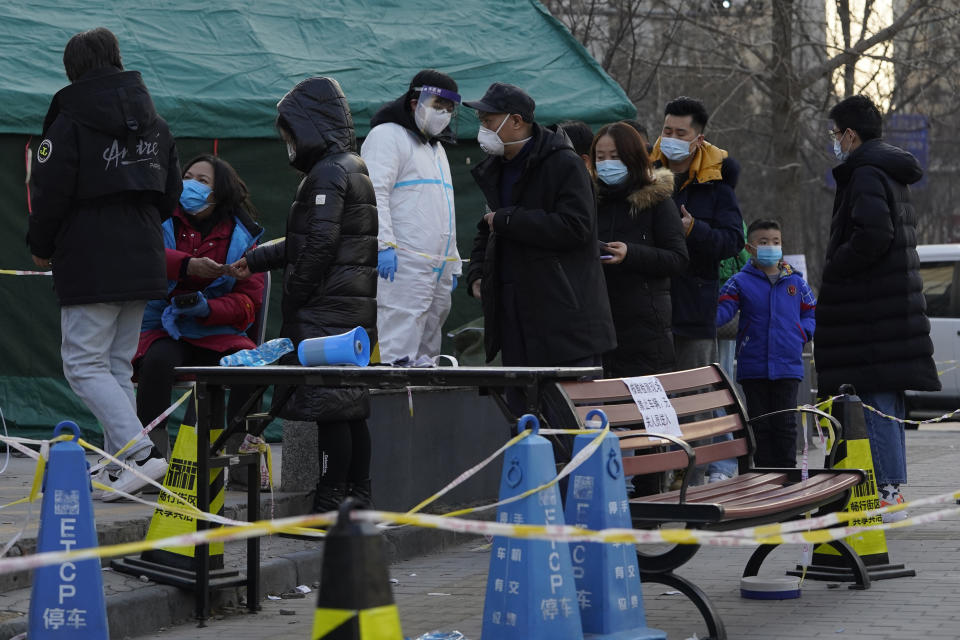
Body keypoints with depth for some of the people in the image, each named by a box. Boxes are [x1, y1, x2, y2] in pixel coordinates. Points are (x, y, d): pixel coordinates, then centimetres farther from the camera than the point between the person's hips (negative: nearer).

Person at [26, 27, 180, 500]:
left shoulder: (70, 122, -9)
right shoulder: (155, 125, 13)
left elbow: (50, 193, -10)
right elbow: (170, 196, 19)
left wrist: (41, 247, 5)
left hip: (90, 266, -7)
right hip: (143, 264, 7)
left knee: (84, 364, -5)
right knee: (118, 364, 13)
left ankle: (140, 452, -19)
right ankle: (120, 466, 10)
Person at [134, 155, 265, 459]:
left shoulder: (241, 237, 9)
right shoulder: (162, 222, 7)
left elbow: (249, 301, 3)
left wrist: (206, 308, -16)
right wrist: (188, 265, -30)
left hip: (216, 333, 1)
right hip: (164, 333, -1)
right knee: (158, 359, -35)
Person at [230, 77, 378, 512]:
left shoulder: (329, 173, -11)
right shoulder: (358, 169, 20)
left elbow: (319, 247, -19)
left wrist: (293, 305, -12)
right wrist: (256, 259, 26)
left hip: (328, 312, -10)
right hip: (359, 309, 10)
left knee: (328, 408, -8)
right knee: (352, 409, 12)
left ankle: (330, 506, -8)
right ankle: (359, 502, 16)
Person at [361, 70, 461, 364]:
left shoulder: (436, 147, 28)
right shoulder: (388, 136, -3)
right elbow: (374, 193, -16)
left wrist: (453, 264, 28)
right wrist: (384, 244, -26)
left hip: (438, 272, 10)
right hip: (402, 265, -10)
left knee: (426, 355, 8)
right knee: (398, 352, -17)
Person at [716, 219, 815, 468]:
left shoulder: (795, 281, 9)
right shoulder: (740, 282, 2)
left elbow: (811, 314, 16)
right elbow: (723, 310, -8)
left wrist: (802, 334, -3)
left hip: (788, 366, 1)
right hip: (753, 368, -1)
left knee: (785, 424, 1)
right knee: (760, 424, 6)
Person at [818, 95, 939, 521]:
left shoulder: (866, 173, -12)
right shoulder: (893, 173, 19)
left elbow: (873, 234, -25)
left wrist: (834, 270, -13)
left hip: (871, 309, -10)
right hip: (896, 306, 10)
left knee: (876, 403, -10)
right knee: (888, 405, 13)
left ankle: (888, 491, -12)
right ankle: (893, 491, 17)